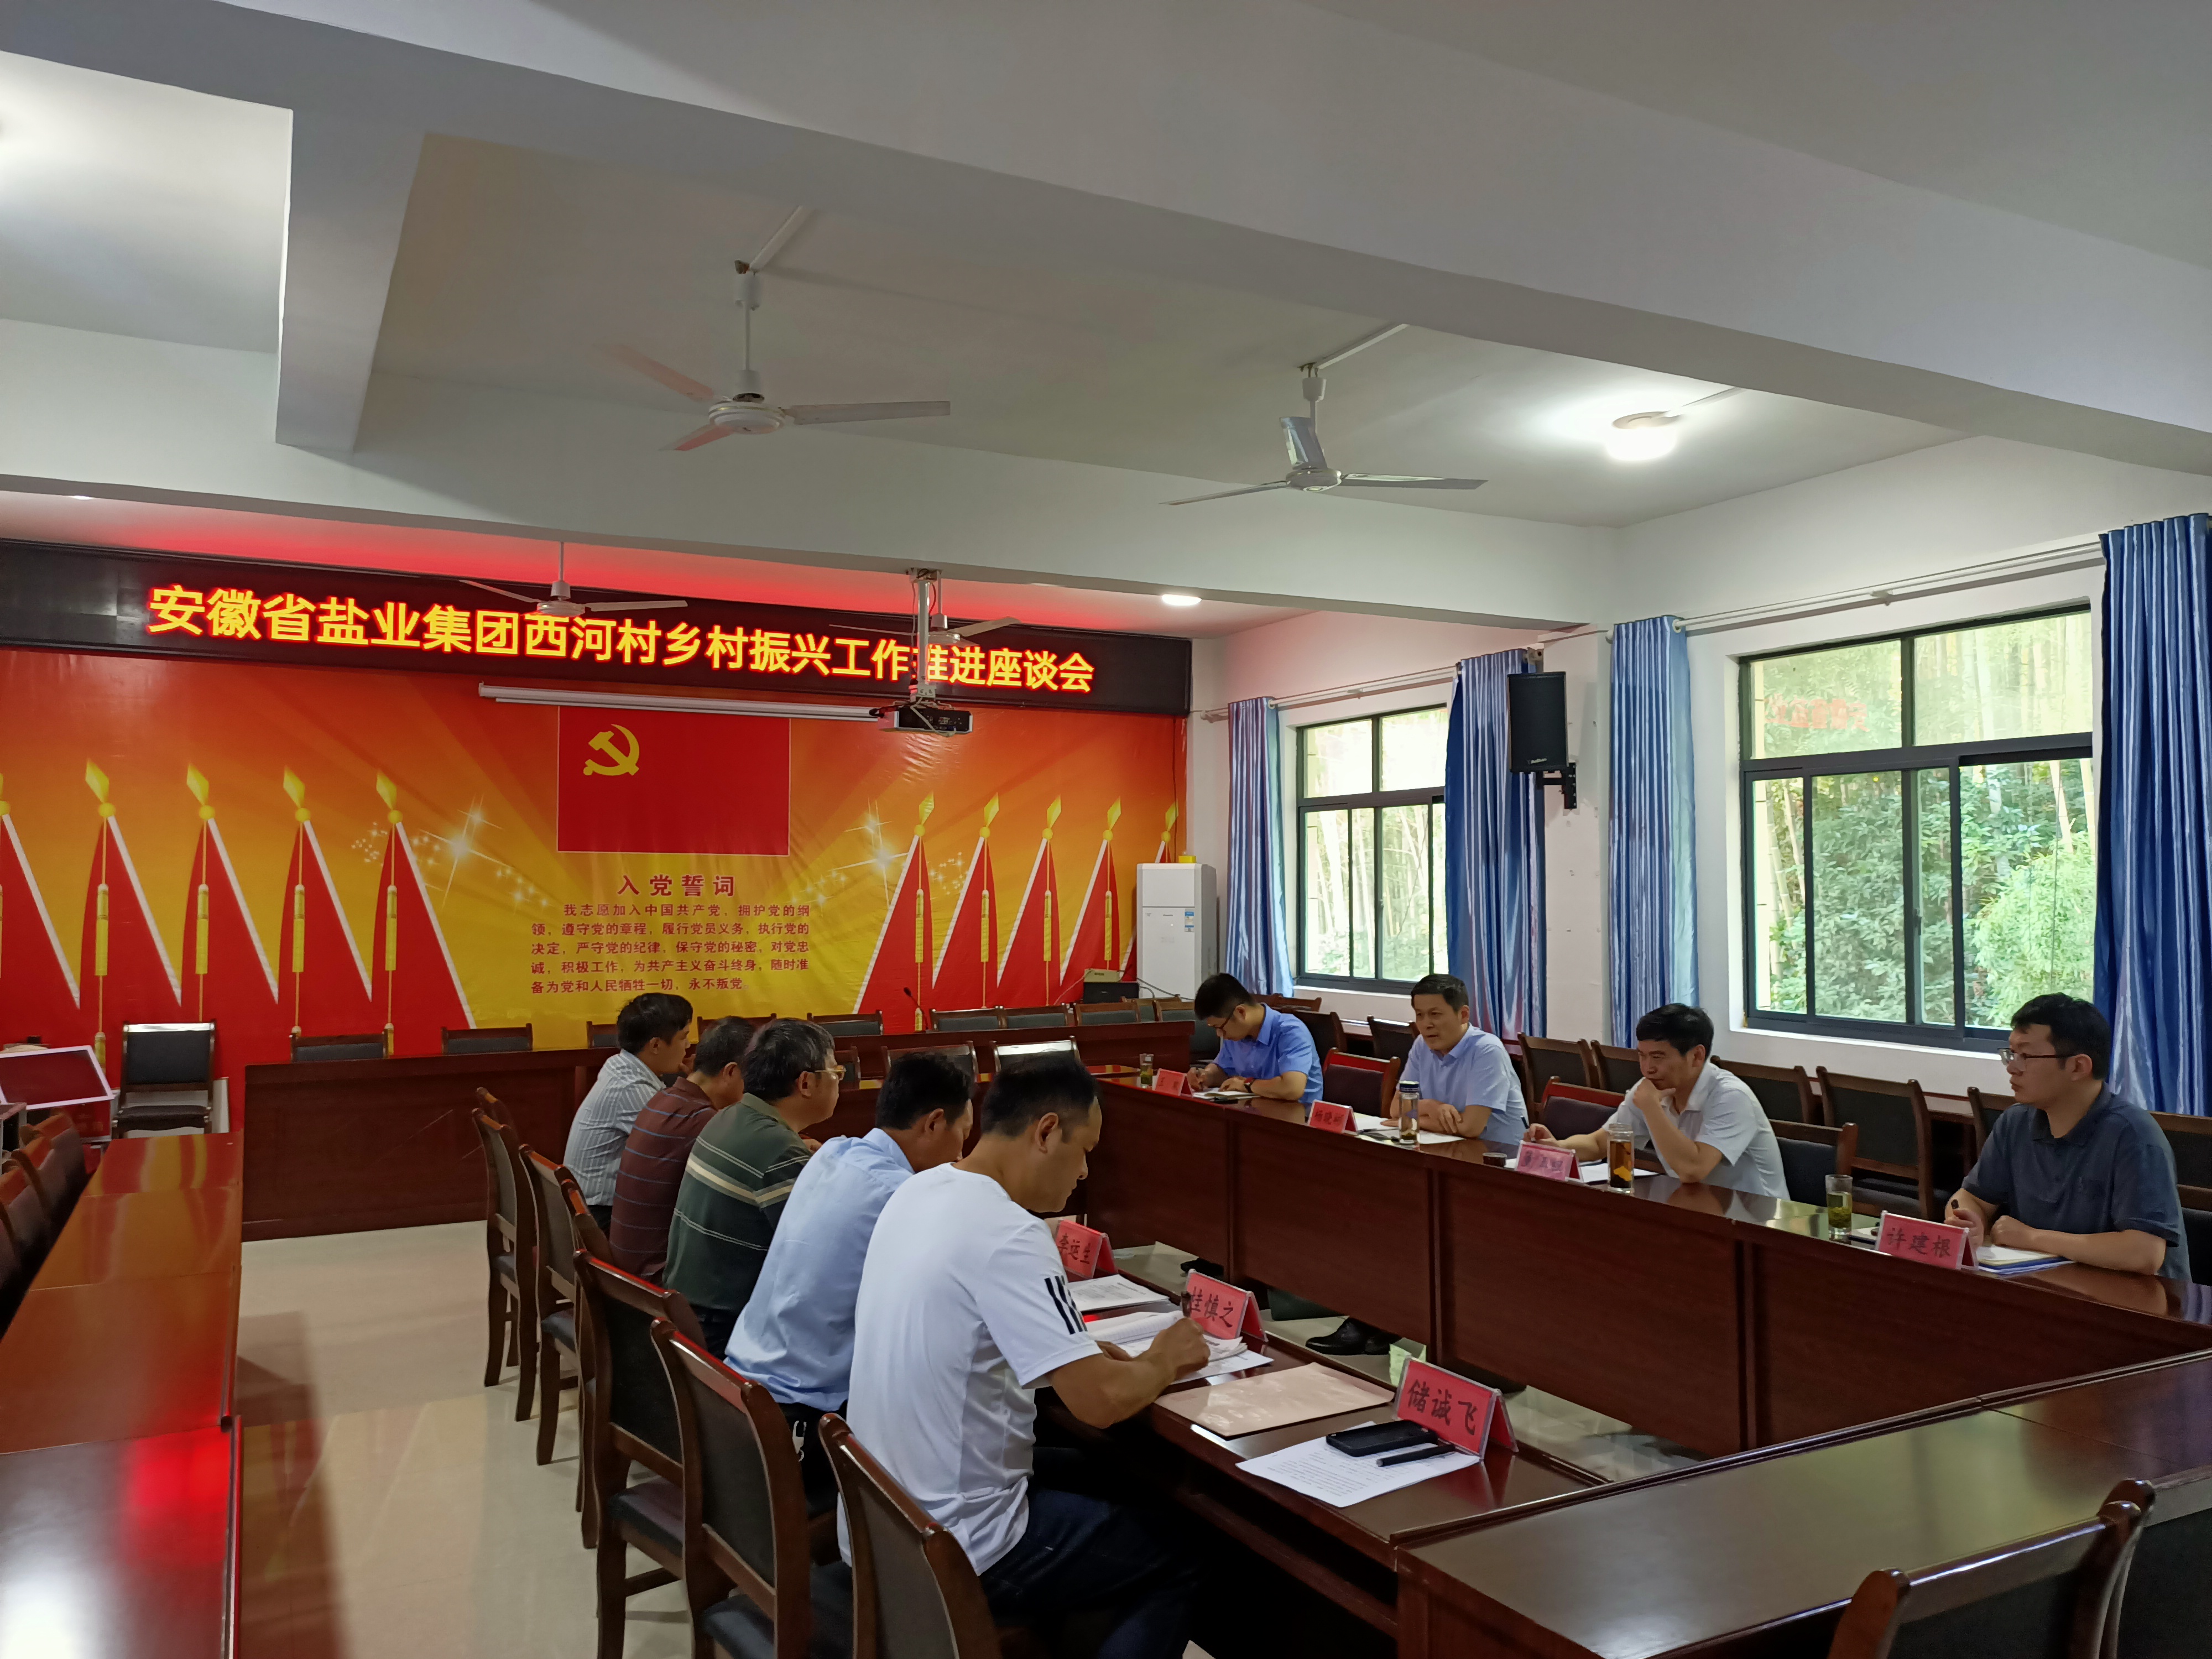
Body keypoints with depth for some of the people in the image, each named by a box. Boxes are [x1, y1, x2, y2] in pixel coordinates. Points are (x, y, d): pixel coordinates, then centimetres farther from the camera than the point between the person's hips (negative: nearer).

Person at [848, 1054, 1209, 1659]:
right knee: (1176, 1567, 12)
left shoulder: (916, 1193, 0)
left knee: (1078, 1471, 30)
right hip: (954, 1553, -8)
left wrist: (1075, 1352, 8)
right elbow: (1099, 1401, -25)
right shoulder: (1007, 1234, -26)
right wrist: (1162, 1363, -5)